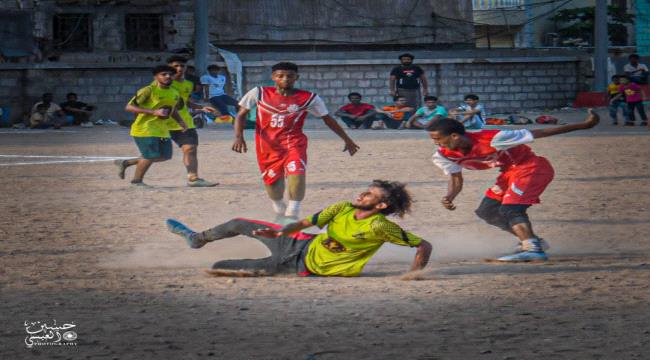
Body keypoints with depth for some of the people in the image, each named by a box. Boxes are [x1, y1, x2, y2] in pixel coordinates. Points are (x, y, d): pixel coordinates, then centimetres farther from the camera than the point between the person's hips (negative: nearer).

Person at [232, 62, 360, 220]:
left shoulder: (308, 98, -5)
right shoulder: (259, 93, -5)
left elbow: (327, 119, 6)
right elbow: (241, 114, 1)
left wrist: (347, 139, 10)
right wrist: (239, 136, -15)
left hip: (293, 143, -2)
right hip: (267, 145, 2)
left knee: (297, 173, -27)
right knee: (271, 180, 12)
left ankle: (292, 214, -22)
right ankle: (280, 211, 42)